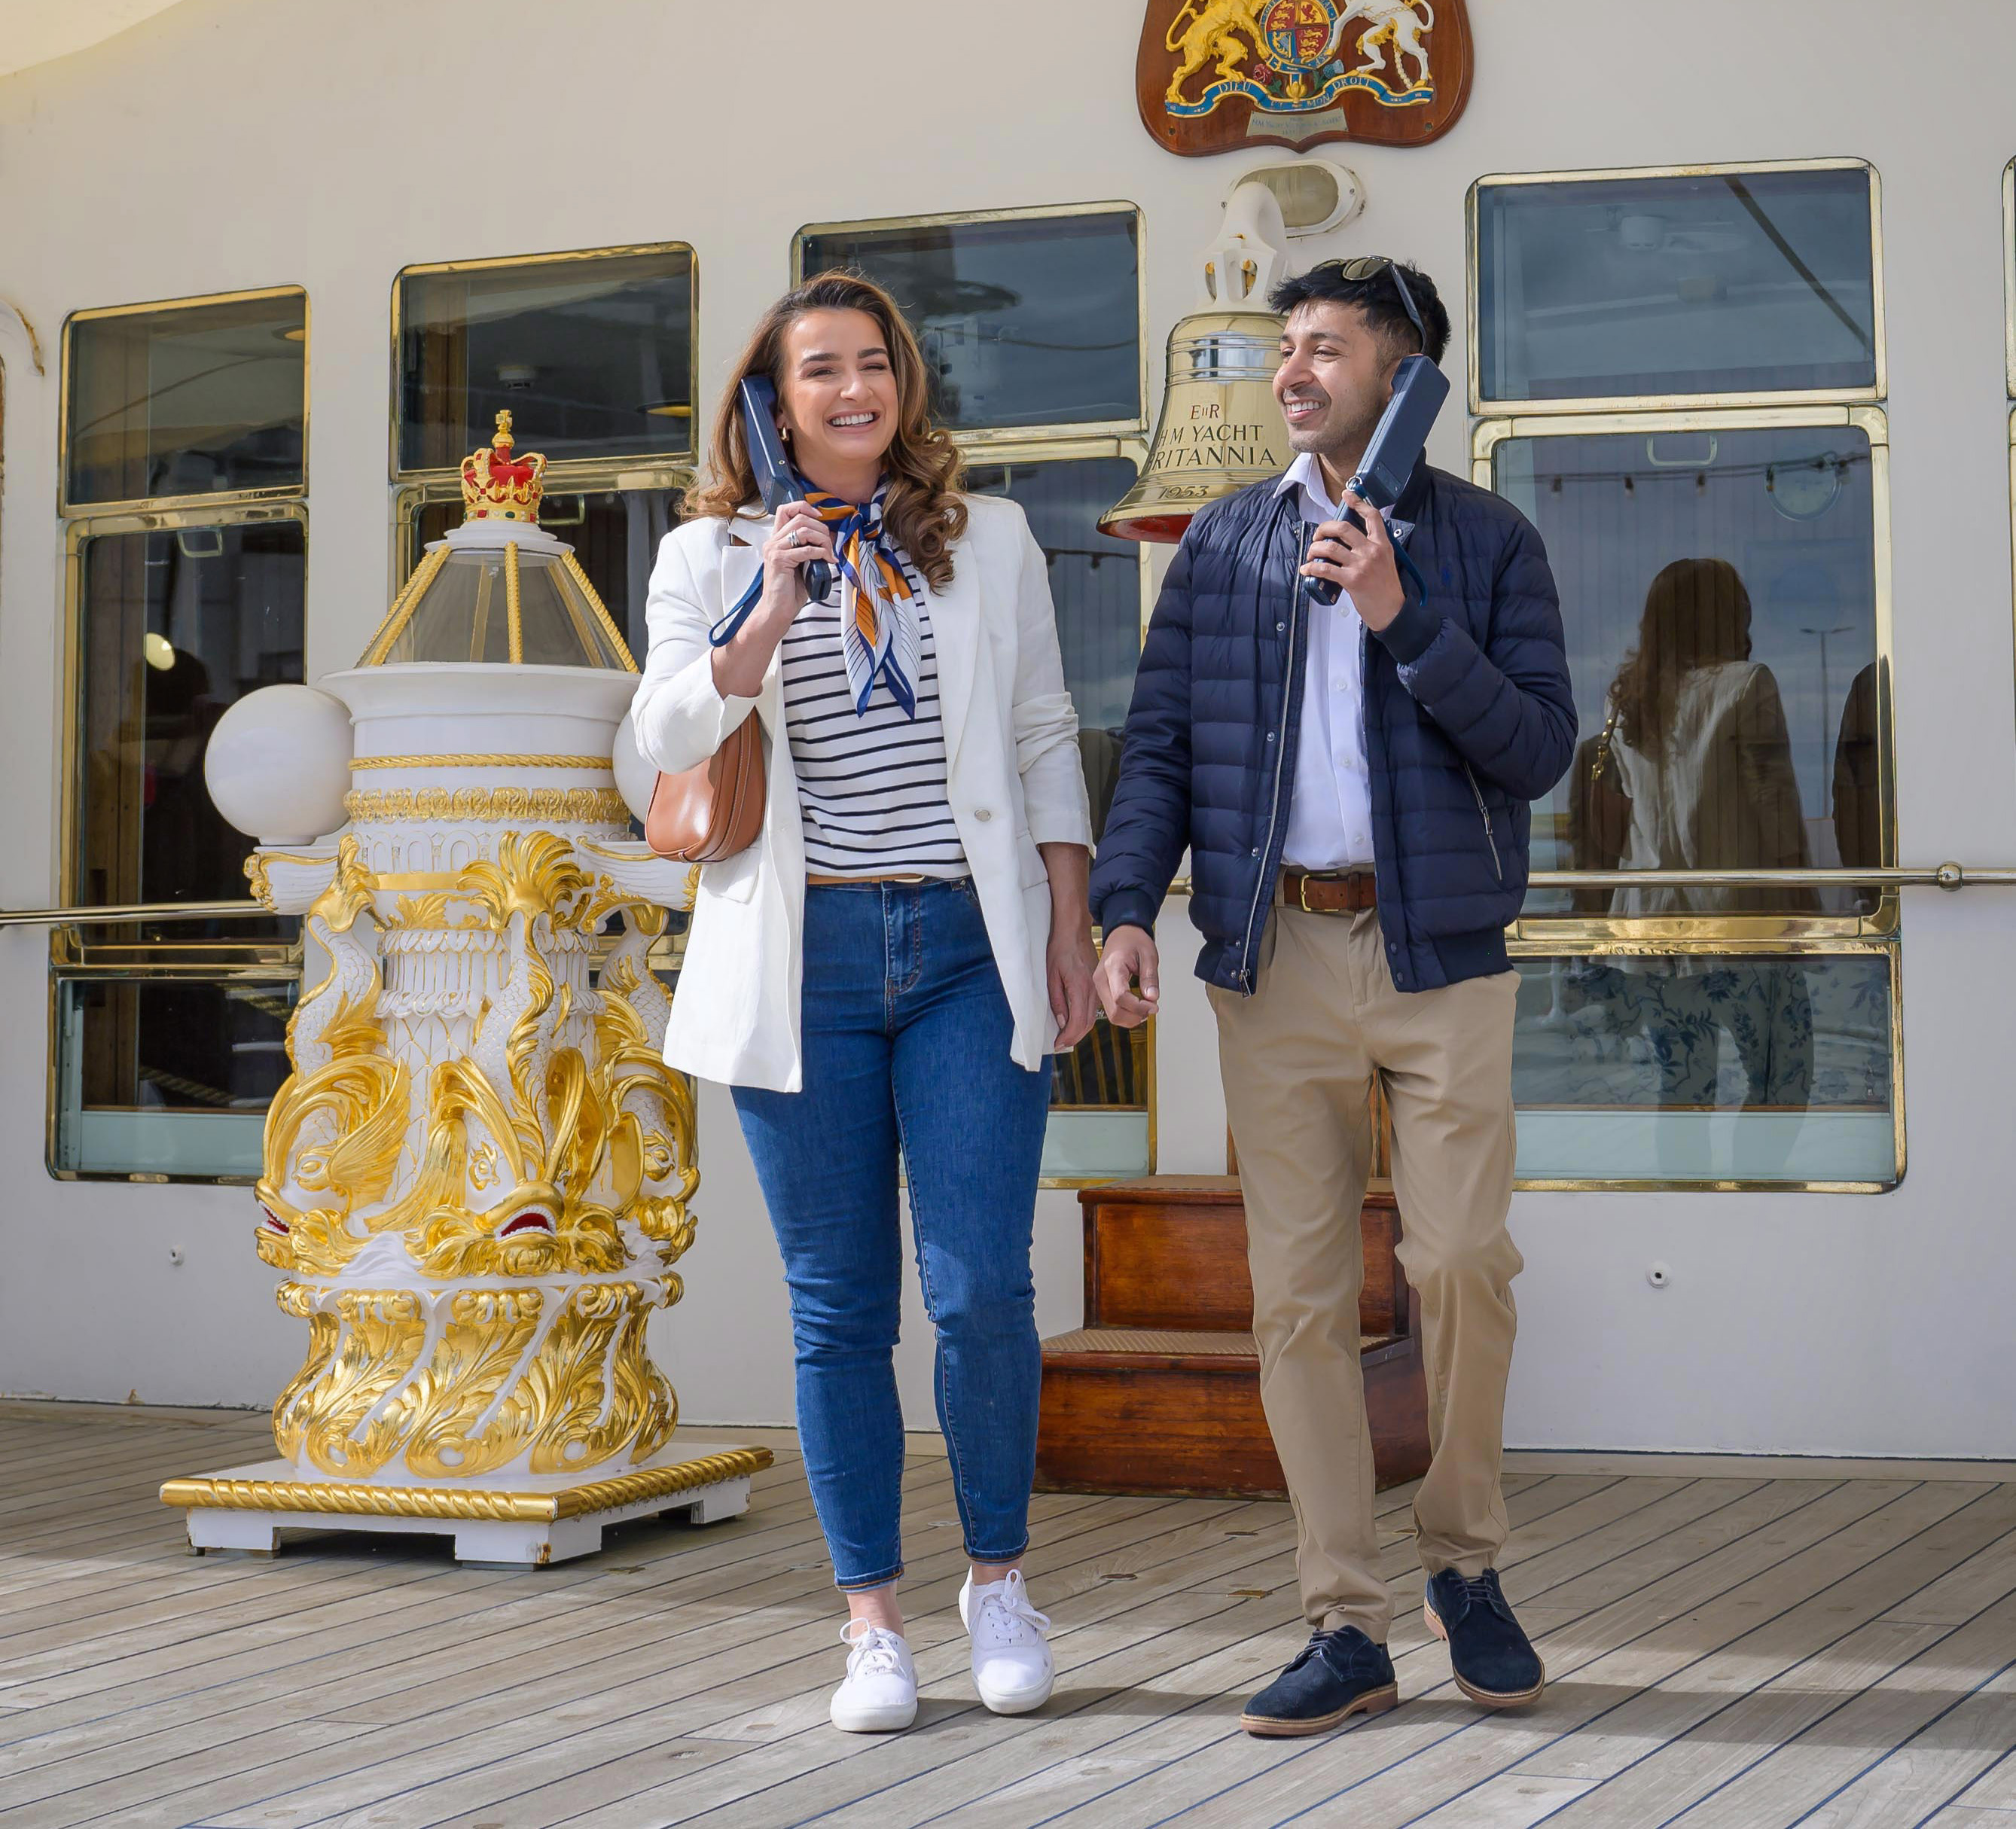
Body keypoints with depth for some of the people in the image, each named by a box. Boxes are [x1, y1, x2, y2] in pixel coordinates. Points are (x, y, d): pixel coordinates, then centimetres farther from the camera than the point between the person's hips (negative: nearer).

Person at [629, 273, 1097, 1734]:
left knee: (980, 1286, -7)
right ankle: (873, 1619, 13)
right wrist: (767, 620, -21)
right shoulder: (710, 558, 7)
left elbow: (1046, 740, 12)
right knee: (839, 1306, 4)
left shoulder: (990, 541, 10)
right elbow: (666, 739, -6)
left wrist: (1071, 929, 6)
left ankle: (999, 1579, 14)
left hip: (971, 951, 0)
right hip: (805, 961, 0)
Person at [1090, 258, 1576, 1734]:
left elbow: (1539, 751, -4)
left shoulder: (1488, 543, 5)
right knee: (1300, 1294, 1)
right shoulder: (1225, 545, 12)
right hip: (1275, 956, 2)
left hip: (1440, 952, -2)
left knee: (1464, 1258, -10)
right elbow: (1160, 743, 9)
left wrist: (1401, 618, -14)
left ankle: (1465, 1560, 15)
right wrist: (1128, 909, -5)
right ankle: (1348, 1627, 8)